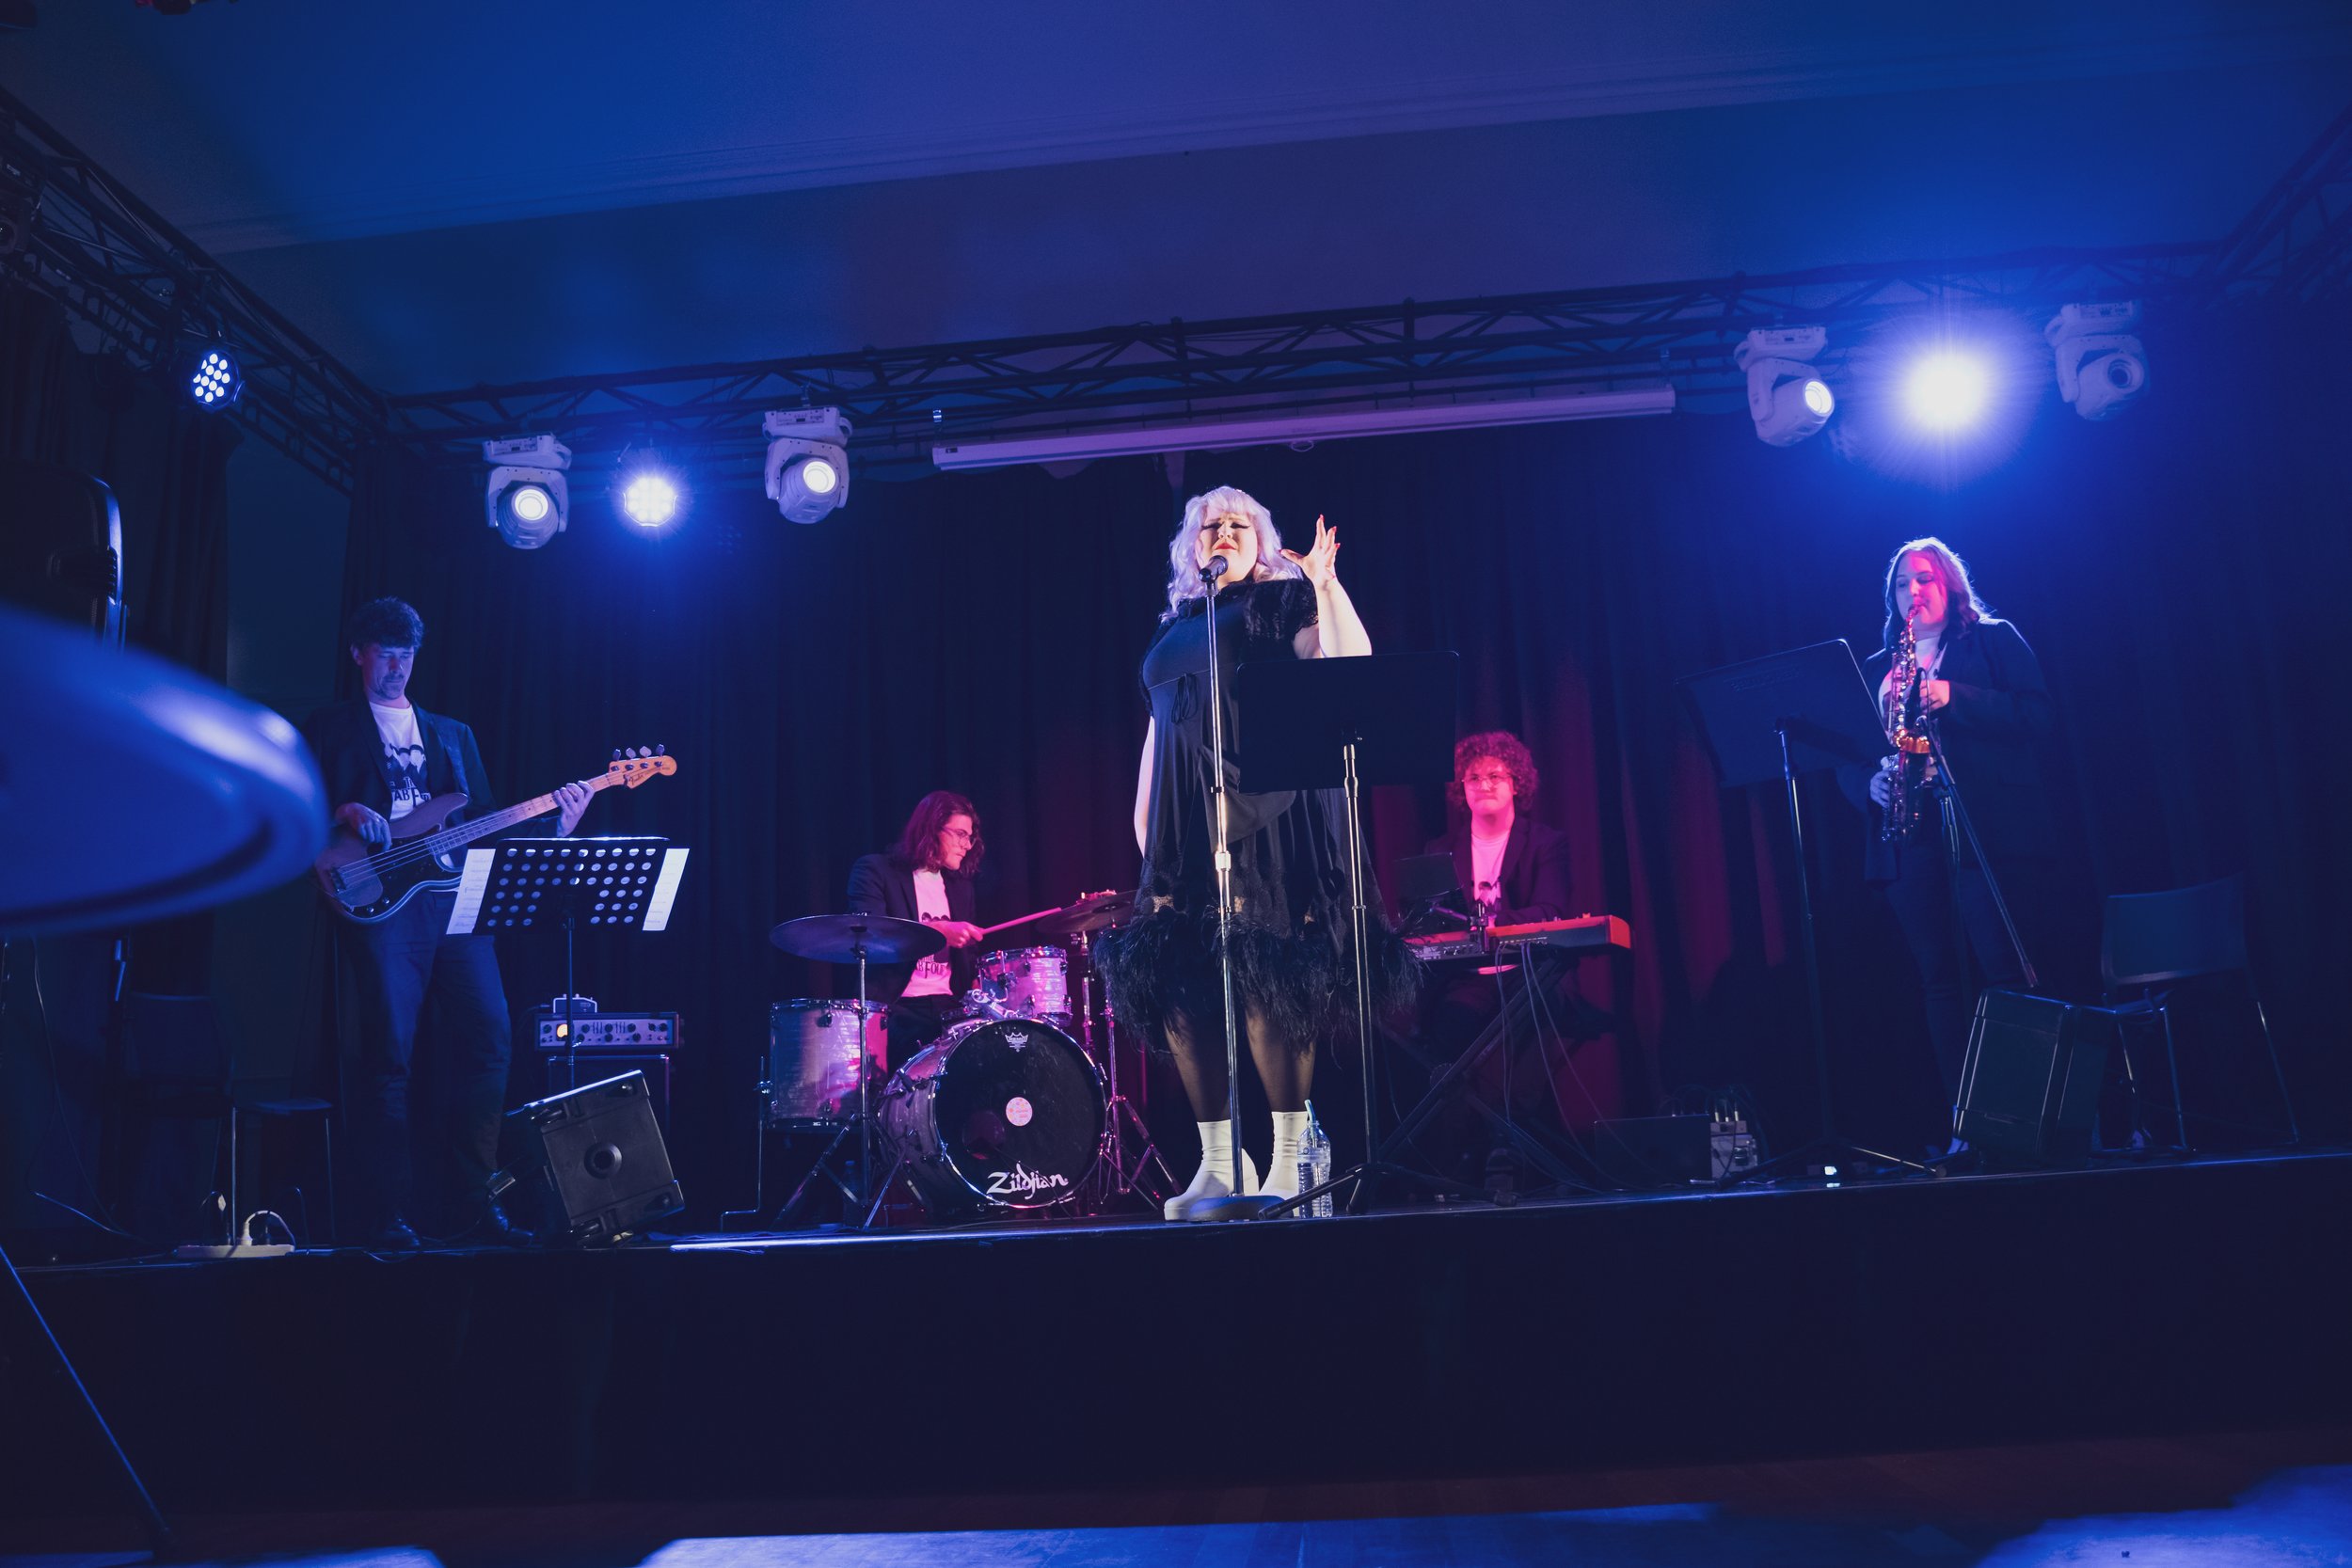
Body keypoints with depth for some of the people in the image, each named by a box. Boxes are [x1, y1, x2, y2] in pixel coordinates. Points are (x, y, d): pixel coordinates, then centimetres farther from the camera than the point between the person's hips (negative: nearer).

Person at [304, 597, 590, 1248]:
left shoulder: (454, 735, 26)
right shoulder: (329, 730, 16)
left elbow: (486, 824, 20)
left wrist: (556, 825, 5)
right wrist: (345, 813, -14)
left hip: (455, 898, 4)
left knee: (489, 1038, -6)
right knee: (389, 1053, -11)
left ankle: (465, 1205, 2)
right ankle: (388, 1216, -3)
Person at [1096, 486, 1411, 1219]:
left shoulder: (1283, 601, 9)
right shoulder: (1174, 629, 24)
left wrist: (1325, 582, -13)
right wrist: (1143, 818, 16)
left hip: (1267, 814, -5)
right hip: (1185, 824, 6)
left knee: (1267, 981, -13)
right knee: (1178, 982, -2)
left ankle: (1290, 1158, -5)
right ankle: (1218, 1162, 7)